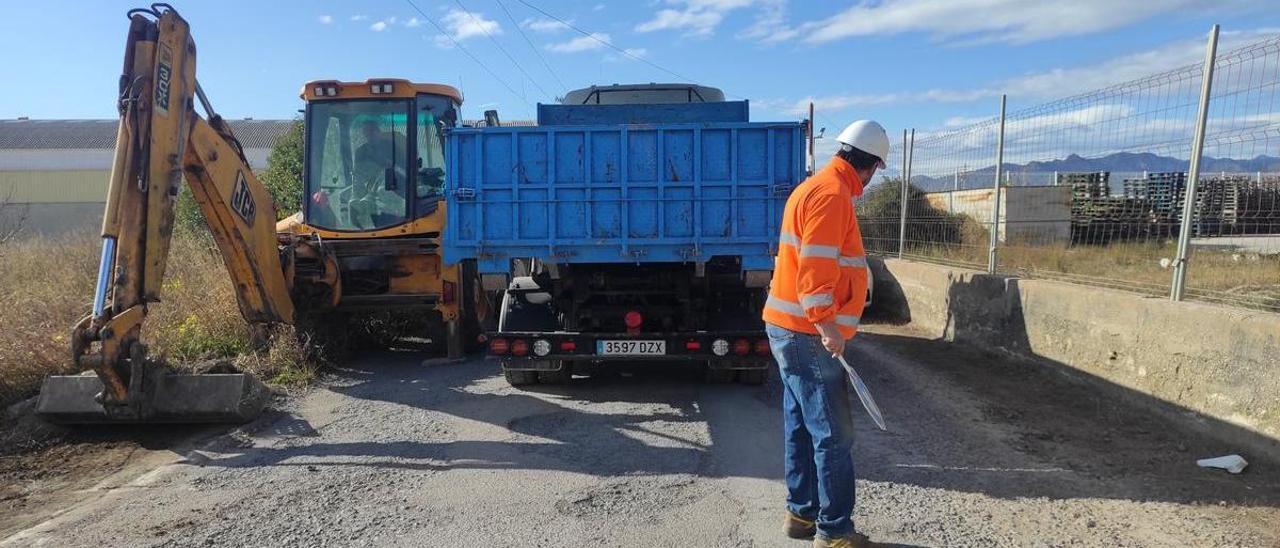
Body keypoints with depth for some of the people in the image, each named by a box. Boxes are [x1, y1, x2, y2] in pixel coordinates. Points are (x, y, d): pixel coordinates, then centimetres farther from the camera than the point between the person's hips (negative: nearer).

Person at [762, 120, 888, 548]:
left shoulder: (817, 188, 17)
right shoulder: (832, 194, -15)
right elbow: (815, 267, -23)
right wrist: (826, 324, -24)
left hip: (793, 330, 10)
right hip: (809, 334, -10)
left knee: (802, 428, 15)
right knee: (833, 435, -3)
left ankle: (802, 513, 25)